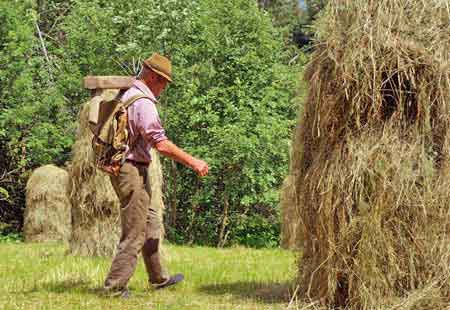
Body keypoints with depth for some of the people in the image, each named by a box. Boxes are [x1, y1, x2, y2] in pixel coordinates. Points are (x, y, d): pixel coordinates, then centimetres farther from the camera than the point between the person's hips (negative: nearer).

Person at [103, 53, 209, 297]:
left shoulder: (126, 96, 12)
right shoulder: (144, 103, -19)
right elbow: (161, 144, -23)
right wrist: (192, 162, -18)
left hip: (120, 166, 10)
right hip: (132, 170, -10)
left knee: (151, 225, 18)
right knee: (134, 233, -5)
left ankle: (158, 278, 28)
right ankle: (114, 286, -2)